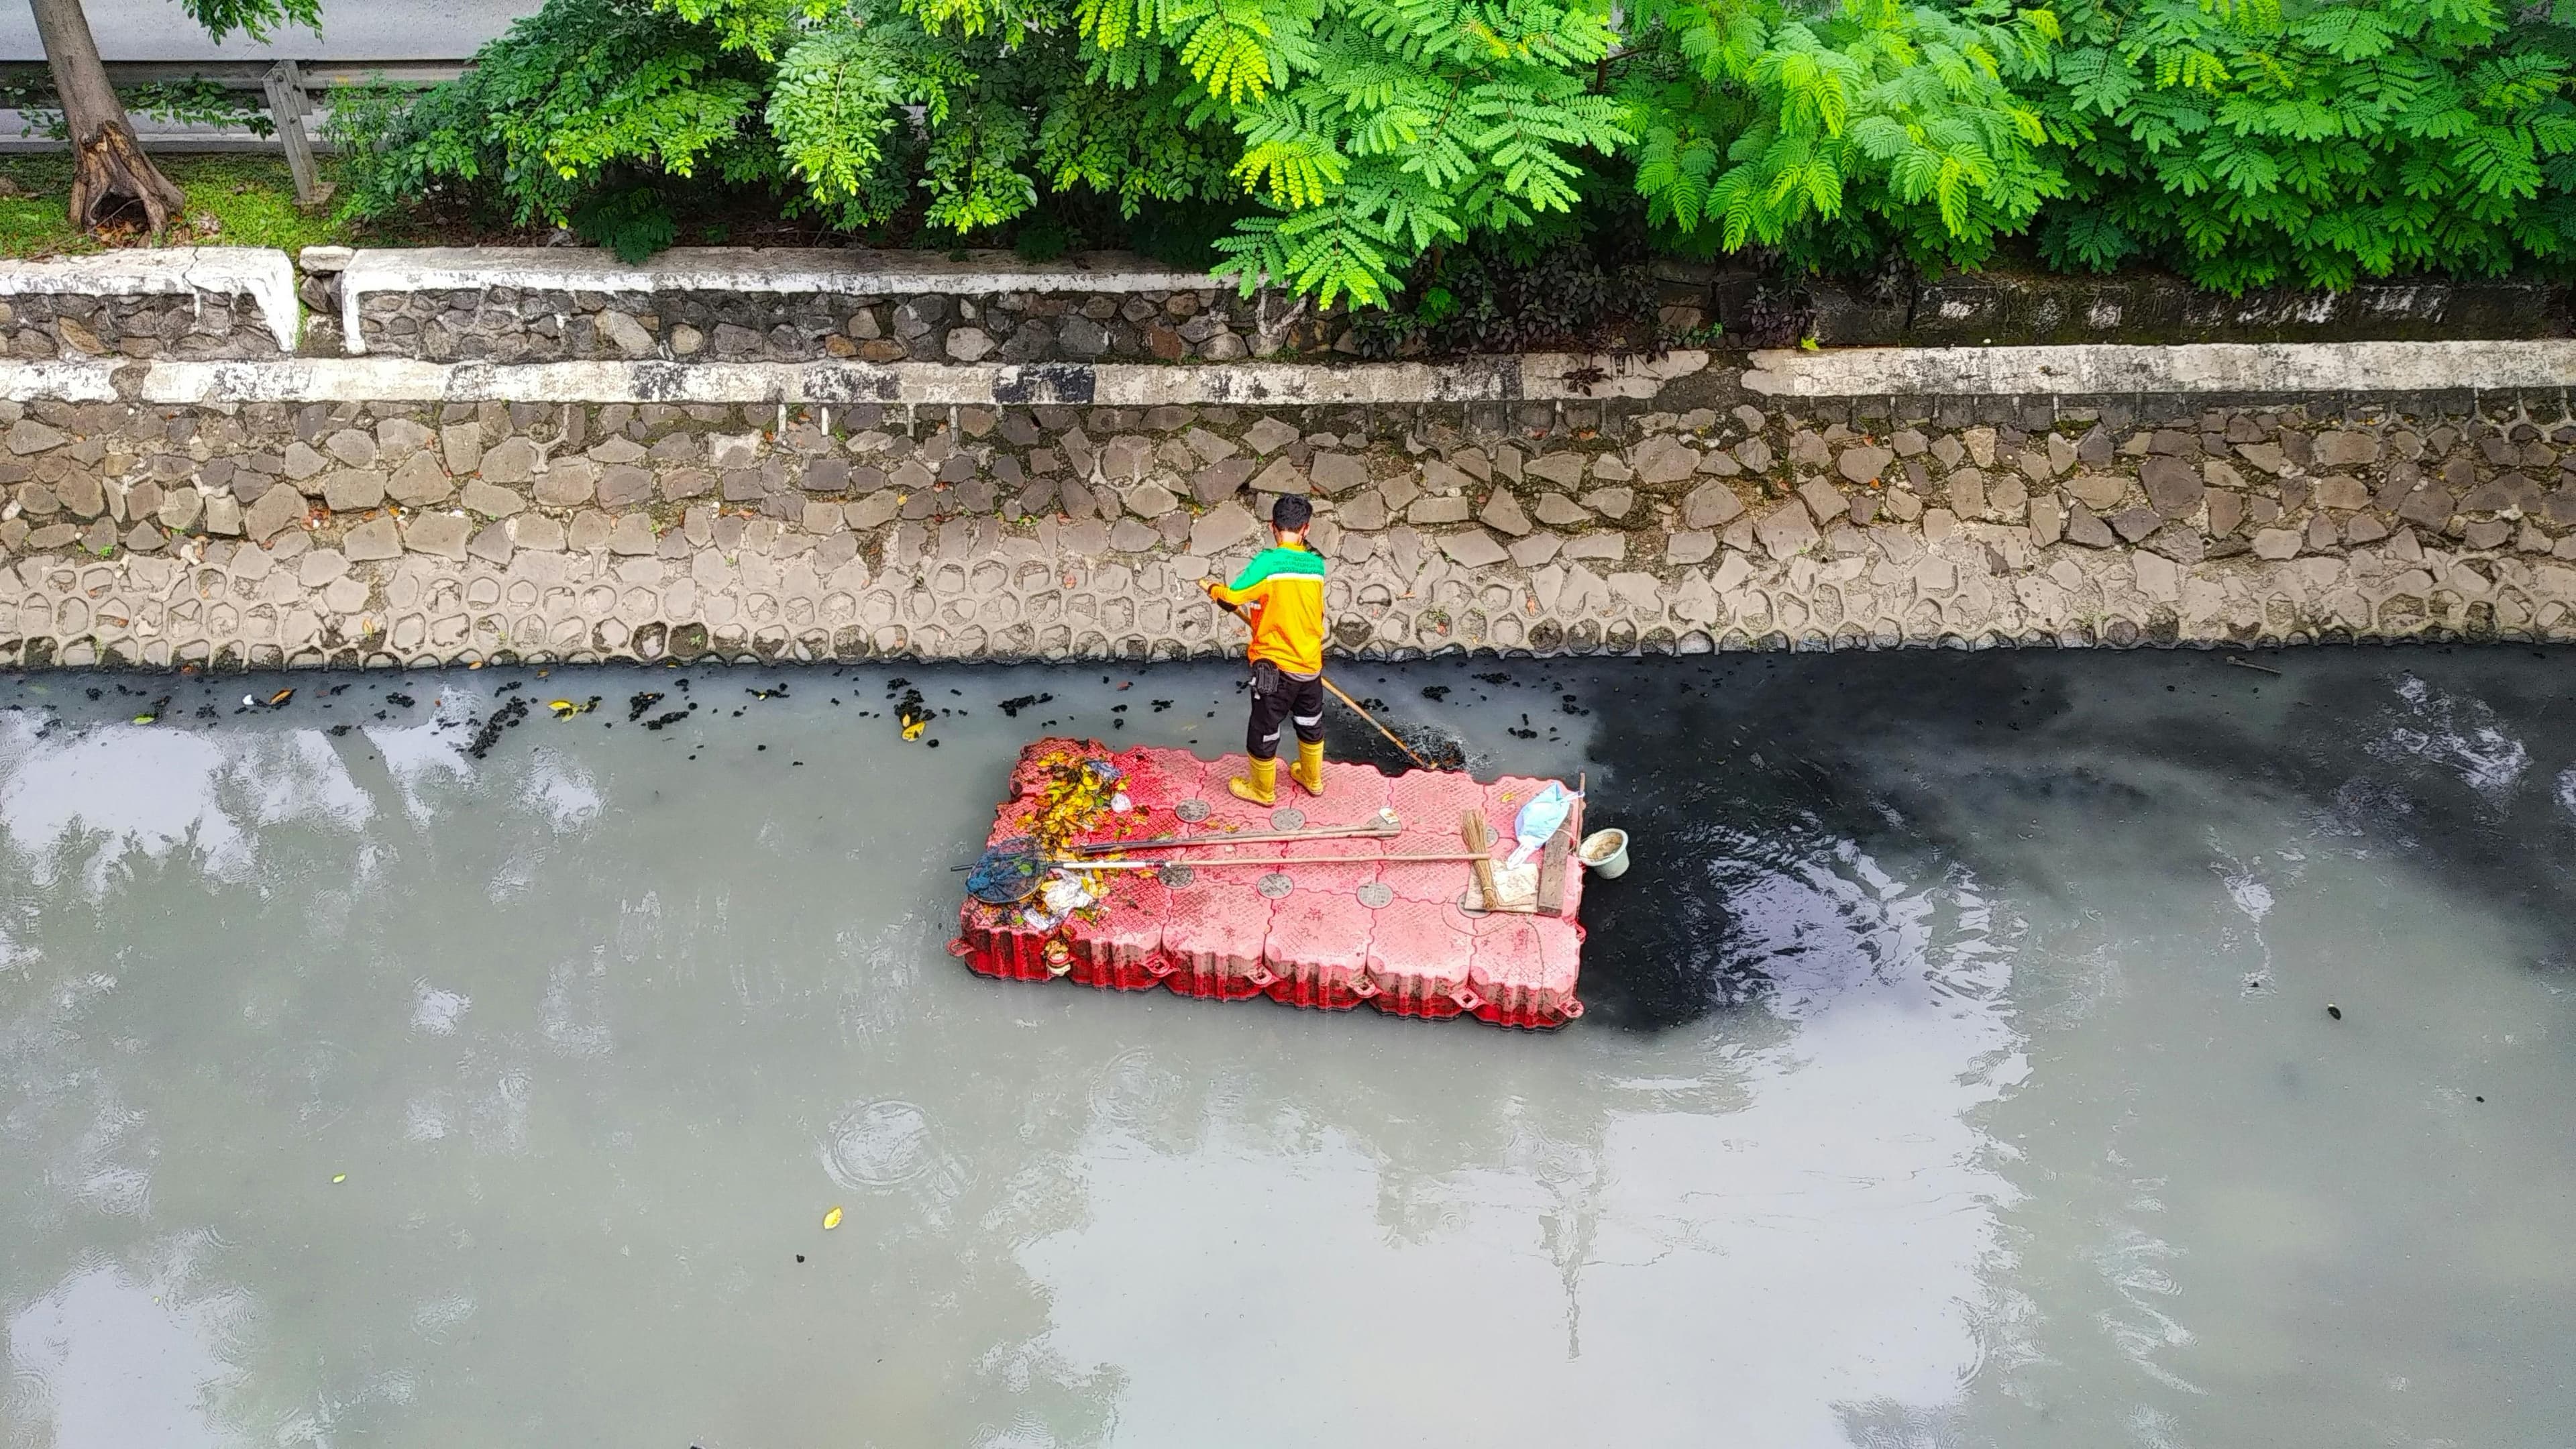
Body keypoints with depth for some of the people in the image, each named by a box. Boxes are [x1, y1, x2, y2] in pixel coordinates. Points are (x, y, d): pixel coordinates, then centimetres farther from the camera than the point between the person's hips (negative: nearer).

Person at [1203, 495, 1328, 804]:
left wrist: (1214, 589, 2)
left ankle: (1262, 790, 29)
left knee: (1264, 729, 14)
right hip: (1311, 663, 5)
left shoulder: (1268, 562, -20)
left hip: (1276, 666, -5)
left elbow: (1232, 595, -20)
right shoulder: (1317, 564, -3)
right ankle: (1312, 778, 44)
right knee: (1310, 724, 26)